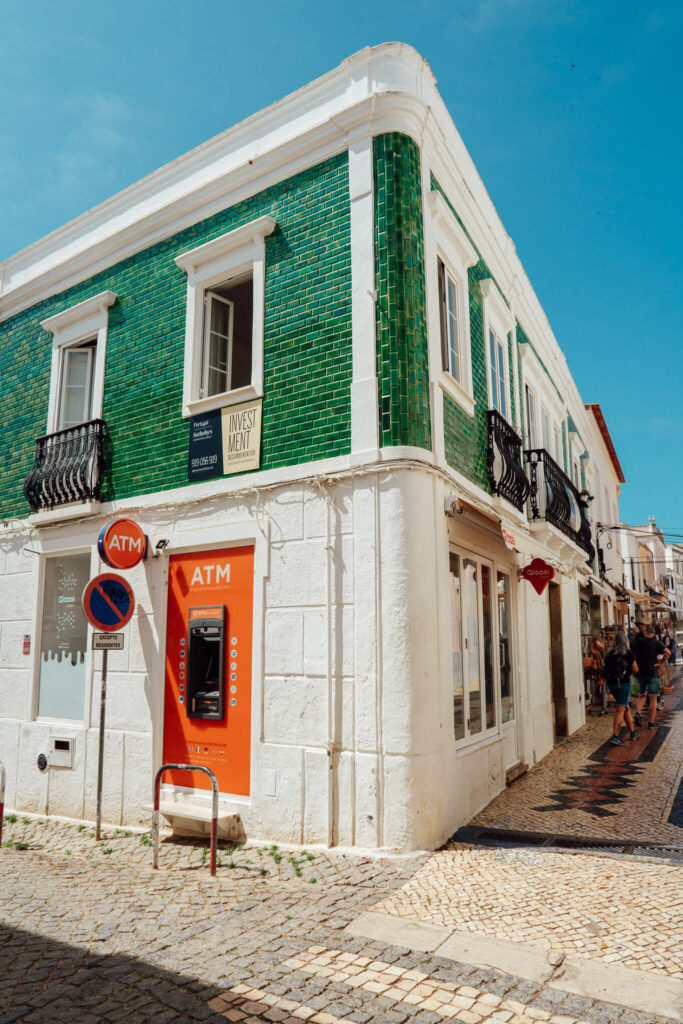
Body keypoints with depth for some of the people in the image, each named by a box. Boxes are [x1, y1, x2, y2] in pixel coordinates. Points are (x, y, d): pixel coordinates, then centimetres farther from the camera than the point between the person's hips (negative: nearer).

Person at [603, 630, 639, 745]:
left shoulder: (609, 653, 4)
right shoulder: (628, 653, -8)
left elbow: (606, 668, 8)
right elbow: (635, 669, -4)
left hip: (611, 683, 5)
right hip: (623, 683, -5)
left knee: (626, 707, 20)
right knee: (621, 710, -4)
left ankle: (633, 732, 30)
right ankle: (615, 736, -11)